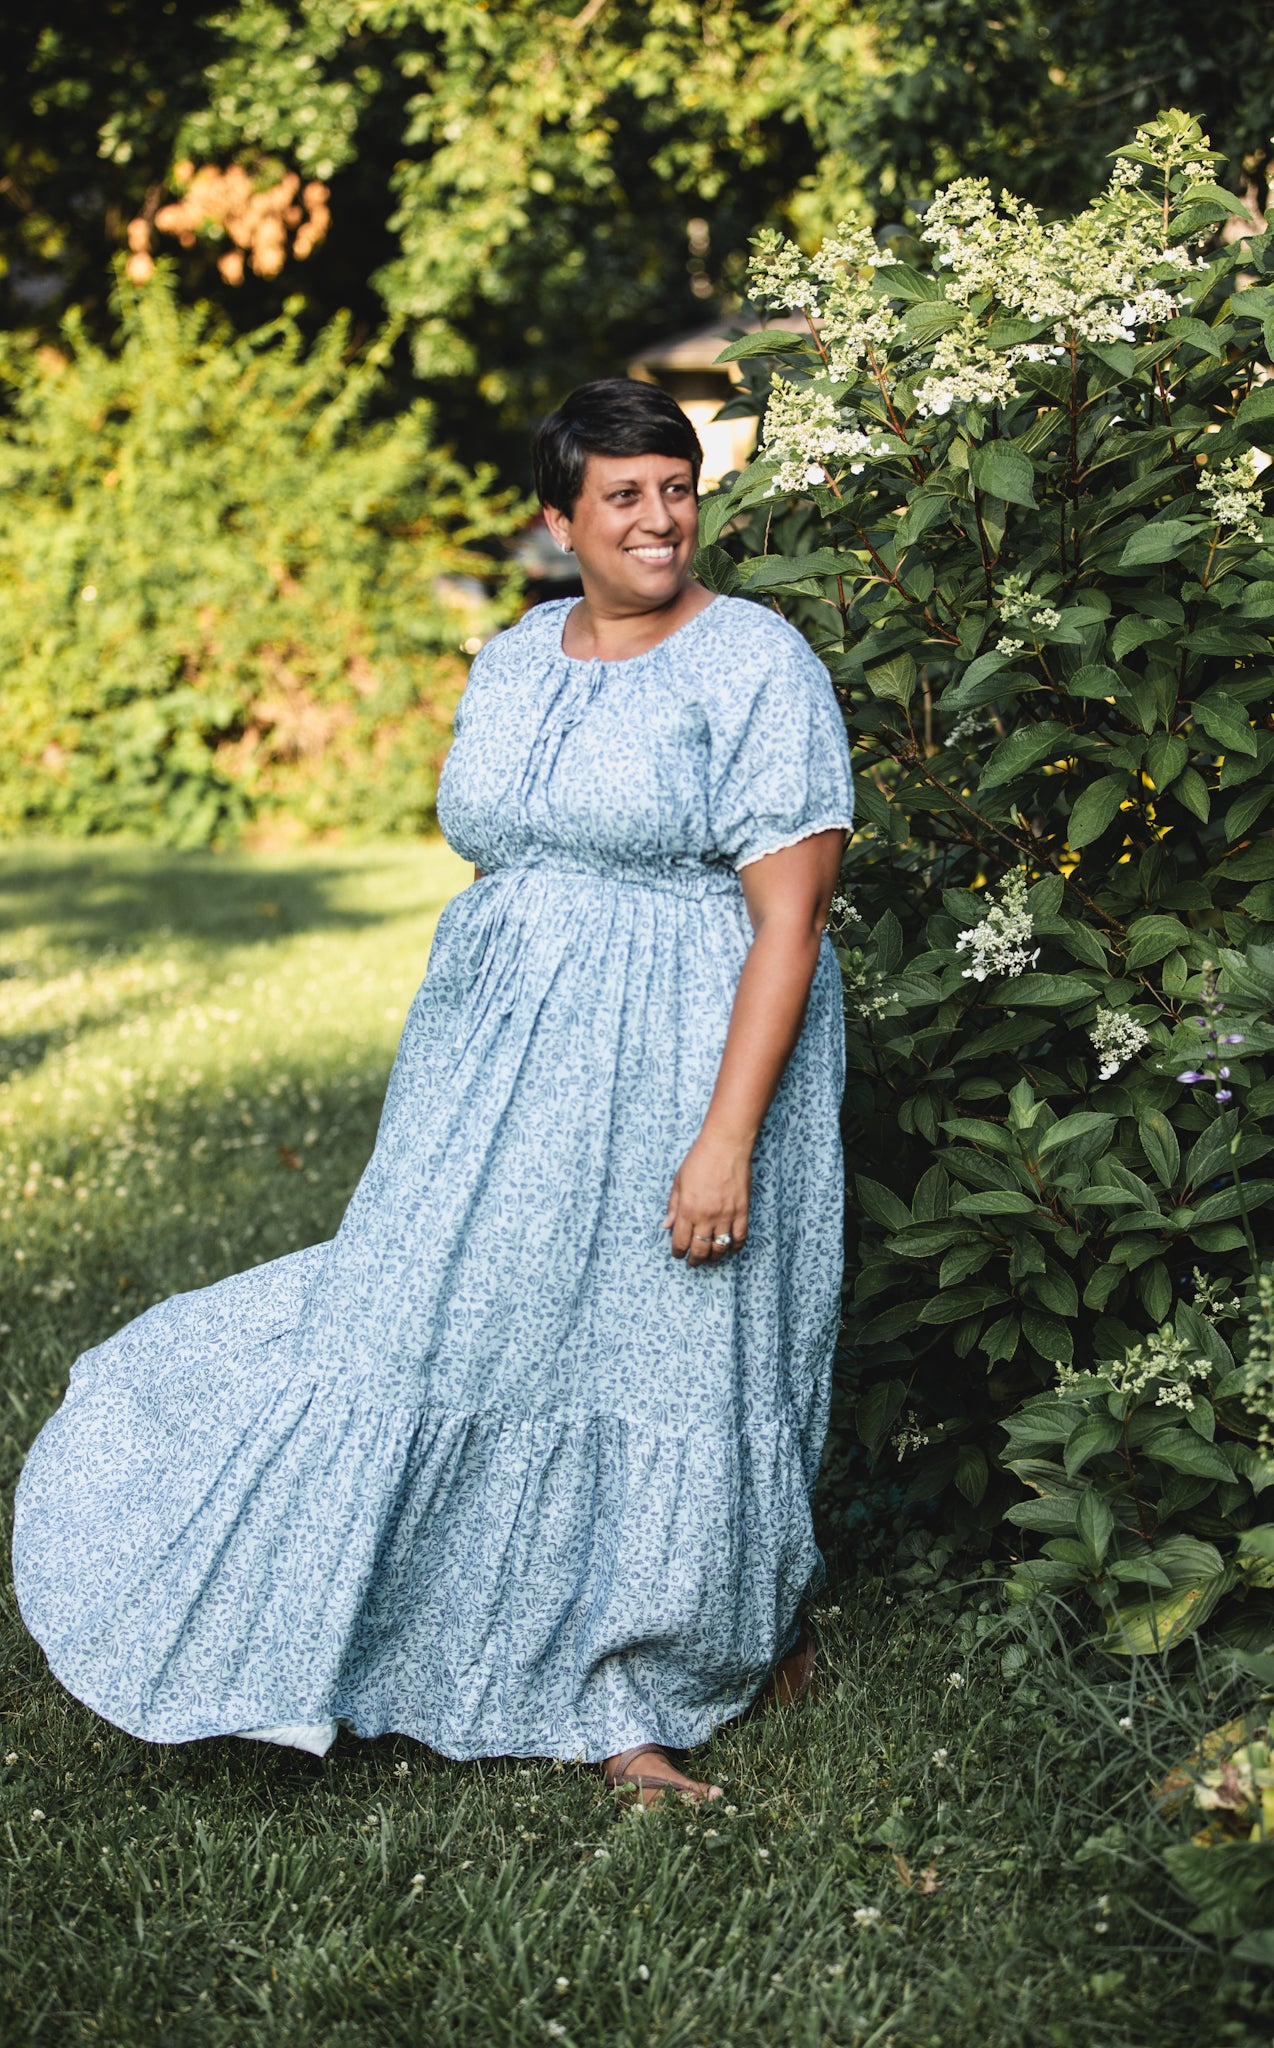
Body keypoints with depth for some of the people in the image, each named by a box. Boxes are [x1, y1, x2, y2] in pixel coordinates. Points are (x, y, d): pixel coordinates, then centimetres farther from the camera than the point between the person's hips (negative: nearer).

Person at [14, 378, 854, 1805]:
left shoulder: (754, 665, -10)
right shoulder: (511, 666, 10)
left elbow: (790, 914, -15)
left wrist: (727, 1133, -21)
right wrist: (458, 1076, 17)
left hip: (678, 1072, -6)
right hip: (505, 1073, 6)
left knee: (666, 1360, 3)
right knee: (448, 1329, 9)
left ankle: (648, 1691, 24)